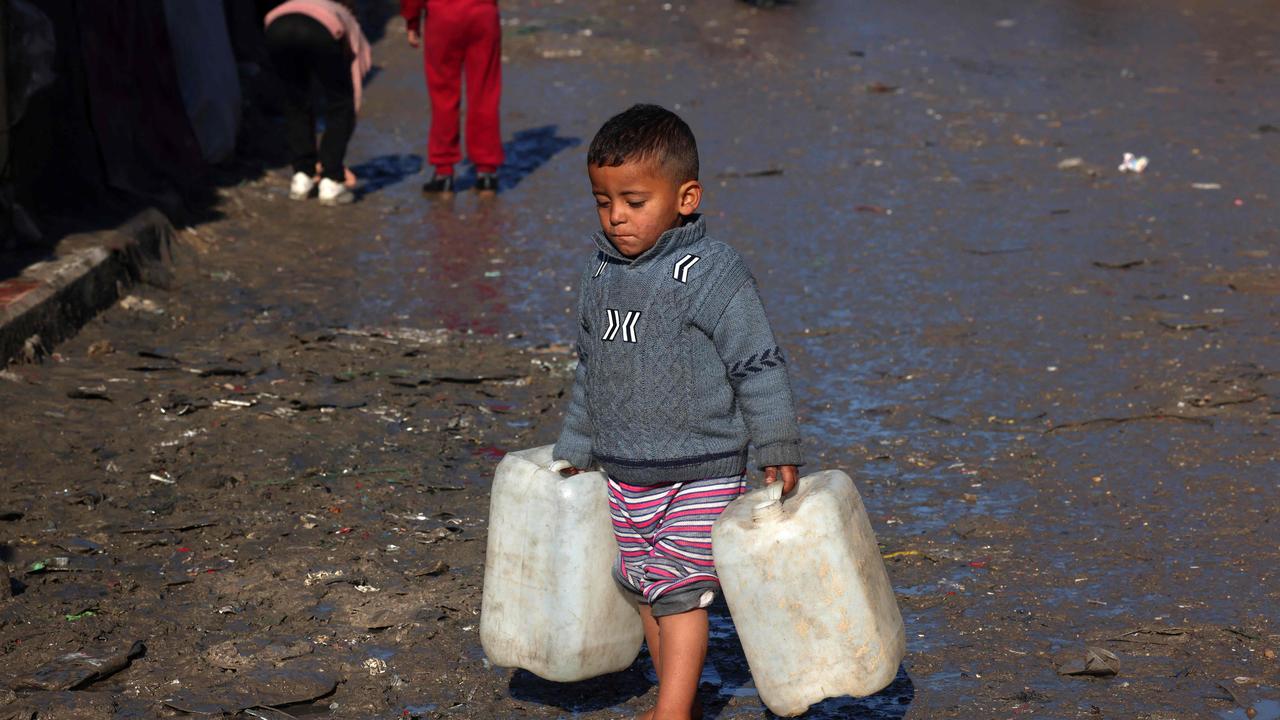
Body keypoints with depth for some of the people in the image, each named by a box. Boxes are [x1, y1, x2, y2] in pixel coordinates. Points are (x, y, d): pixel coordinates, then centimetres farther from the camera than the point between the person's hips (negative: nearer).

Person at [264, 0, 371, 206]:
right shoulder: (352, 31, 36)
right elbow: (354, 98, 31)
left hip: (277, 28, 4)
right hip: (320, 32, -4)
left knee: (295, 103, 27)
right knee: (340, 104, 18)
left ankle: (301, 178, 26)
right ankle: (331, 183, 13)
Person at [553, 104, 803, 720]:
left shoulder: (714, 275, -16)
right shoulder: (601, 276, 4)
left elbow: (759, 365, -12)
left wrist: (778, 453, -11)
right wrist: (574, 452, 21)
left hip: (700, 476, -6)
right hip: (625, 475, 6)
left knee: (681, 592, -5)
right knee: (647, 588, 13)